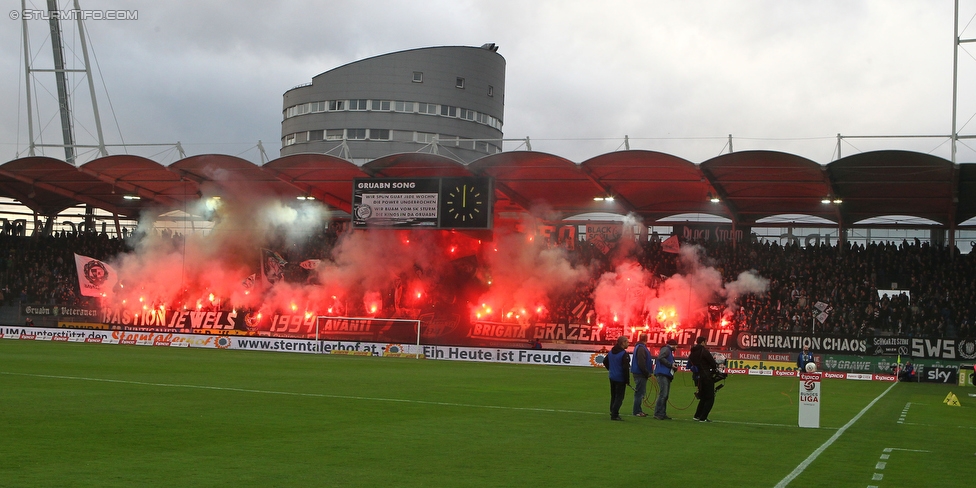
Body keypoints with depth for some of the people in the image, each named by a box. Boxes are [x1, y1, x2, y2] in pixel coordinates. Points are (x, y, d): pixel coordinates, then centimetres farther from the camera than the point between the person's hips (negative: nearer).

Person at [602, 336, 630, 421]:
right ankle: (614, 415, -5)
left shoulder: (611, 352, 8)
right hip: (620, 379, -8)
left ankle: (612, 413, 23)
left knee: (613, 396, 17)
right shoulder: (624, 354, -18)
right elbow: (625, 368, -21)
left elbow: (605, 361, 19)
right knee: (619, 397, -2)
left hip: (612, 378, 8)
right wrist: (627, 381, -15)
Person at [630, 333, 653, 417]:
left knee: (640, 392, 15)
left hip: (639, 373, 11)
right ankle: (637, 411, -4)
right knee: (639, 393, -6)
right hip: (640, 374, -11)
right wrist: (647, 373, -16)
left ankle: (638, 410, 21)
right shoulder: (641, 348, -17)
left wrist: (648, 372, 16)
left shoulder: (639, 347, 16)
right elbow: (641, 363, -23)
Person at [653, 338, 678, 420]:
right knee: (663, 394, -15)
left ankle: (662, 414, 11)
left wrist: (673, 367, 6)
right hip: (662, 374, -11)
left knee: (665, 395, 9)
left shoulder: (669, 351, 25)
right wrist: (671, 365, -17)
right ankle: (657, 413, -16)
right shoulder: (666, 349, -5)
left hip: (667, 376, 11)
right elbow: (660, 358, -21)